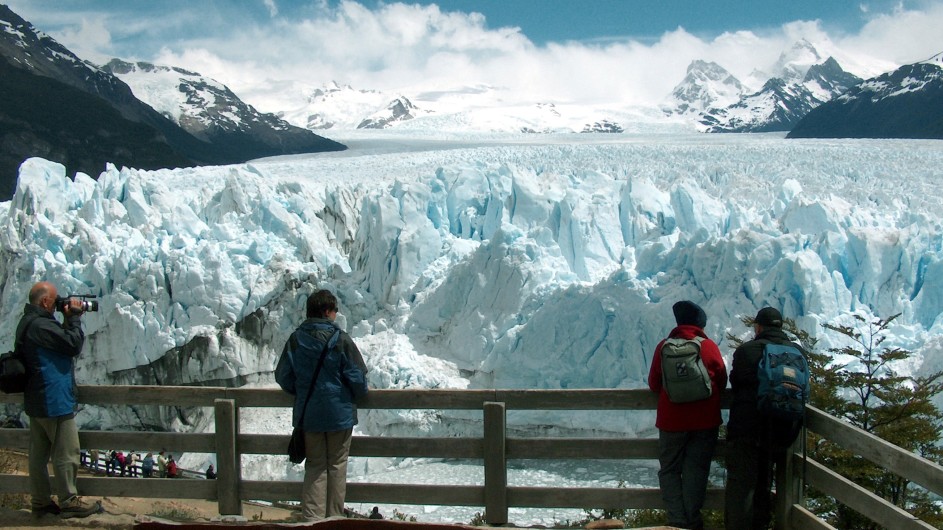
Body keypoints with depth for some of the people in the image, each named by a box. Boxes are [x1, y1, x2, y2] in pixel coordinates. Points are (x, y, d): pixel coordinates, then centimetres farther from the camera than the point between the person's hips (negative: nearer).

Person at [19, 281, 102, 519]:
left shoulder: (28, 323, 12)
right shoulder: (40, 325, -21)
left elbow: (62, 340, 17)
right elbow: (74, 345, -19)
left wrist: (68, 320, 4)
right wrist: (74, 318, -9)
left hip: (36, 401, 10)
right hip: (55, 401, -10)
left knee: (39, 453, 13)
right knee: (66, 453, 0)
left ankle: (40, 501, 21)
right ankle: (69, 501, 9)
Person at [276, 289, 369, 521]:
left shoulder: (295, 340, -2)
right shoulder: (340, 339, -13)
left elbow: (283, 377, 3)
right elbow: (357, 378, -10)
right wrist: (358, 394, 12)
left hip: (308, 415, 3)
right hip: (340, 413, -3)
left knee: (315, 466, 12)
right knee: (337, 465, 10)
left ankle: (312, 517, 7)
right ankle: (334, 516, 15)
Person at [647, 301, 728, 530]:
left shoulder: (663, 347, -4)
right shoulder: (709, 347, -6)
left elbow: (654, 384, 4)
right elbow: (722, 382, 5)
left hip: (671, 421, 0)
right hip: (705, 422, 0)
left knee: (670, 470, 10)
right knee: (696, 470, 6)